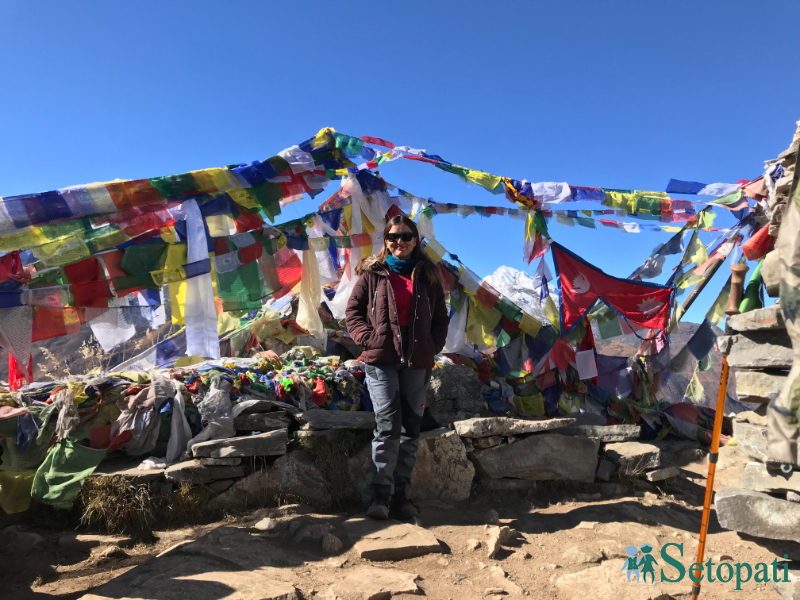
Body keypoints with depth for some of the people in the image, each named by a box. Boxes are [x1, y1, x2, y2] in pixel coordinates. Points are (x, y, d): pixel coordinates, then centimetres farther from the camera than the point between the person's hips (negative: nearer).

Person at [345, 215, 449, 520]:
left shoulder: (428, 275, 11)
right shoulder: (372, 273, 5)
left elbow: (441, 317, 16)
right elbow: (353, 309, 6)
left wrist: (434, 345, 1)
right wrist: (367, 338, -7)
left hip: (417, 363, 3)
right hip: (381, 360, -3)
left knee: (411, 429, 7)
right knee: (388, 425, -11)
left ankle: (401, 494, 18)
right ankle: (381, 493, 1)